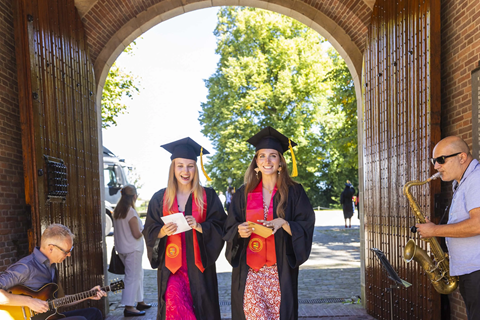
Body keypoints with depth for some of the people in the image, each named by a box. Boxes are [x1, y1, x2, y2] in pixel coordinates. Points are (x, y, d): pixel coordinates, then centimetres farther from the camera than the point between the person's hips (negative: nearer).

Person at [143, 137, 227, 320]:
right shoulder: (160, 198, 7)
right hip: (171, 266, 0)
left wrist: (199, 226, -17)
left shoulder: (208, 197, 4)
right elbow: (149, 232, 8)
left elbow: (220, 228, 1)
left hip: (199, 266, 0)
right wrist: (163, 231, -13)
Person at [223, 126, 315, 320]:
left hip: (281, 270, -1)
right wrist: (240, 230, -12)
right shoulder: (244, 194, 8)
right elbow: (229, 228, 9)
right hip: (249, 270, 1)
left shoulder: (294, 192, 2)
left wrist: (283, 223, -18)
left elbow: (306, 226, -2)